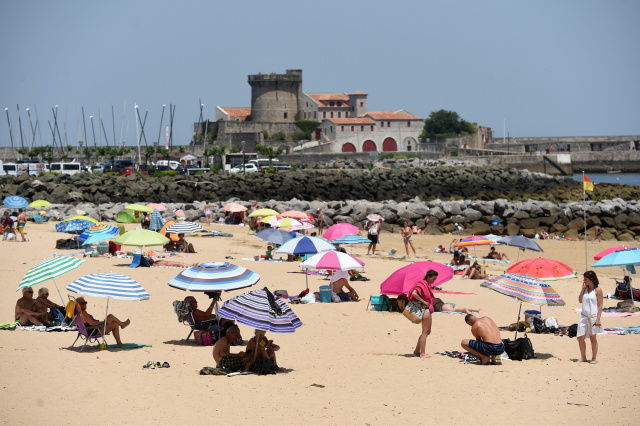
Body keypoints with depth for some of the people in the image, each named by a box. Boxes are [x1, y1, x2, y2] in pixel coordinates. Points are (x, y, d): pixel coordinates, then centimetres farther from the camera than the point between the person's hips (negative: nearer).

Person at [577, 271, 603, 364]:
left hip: (593, 317, -6)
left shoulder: (597, 290, -7)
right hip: (584, 317, 6)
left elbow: (600, 306, -9)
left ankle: (594, 358, 12)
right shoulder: (585, 289, 12)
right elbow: (580, 300, 6)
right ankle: (583, 357, 16)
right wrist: (583, 289, 0)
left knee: (592, 338, 2)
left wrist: (598, 319, -15)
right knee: (580, 338, 3)